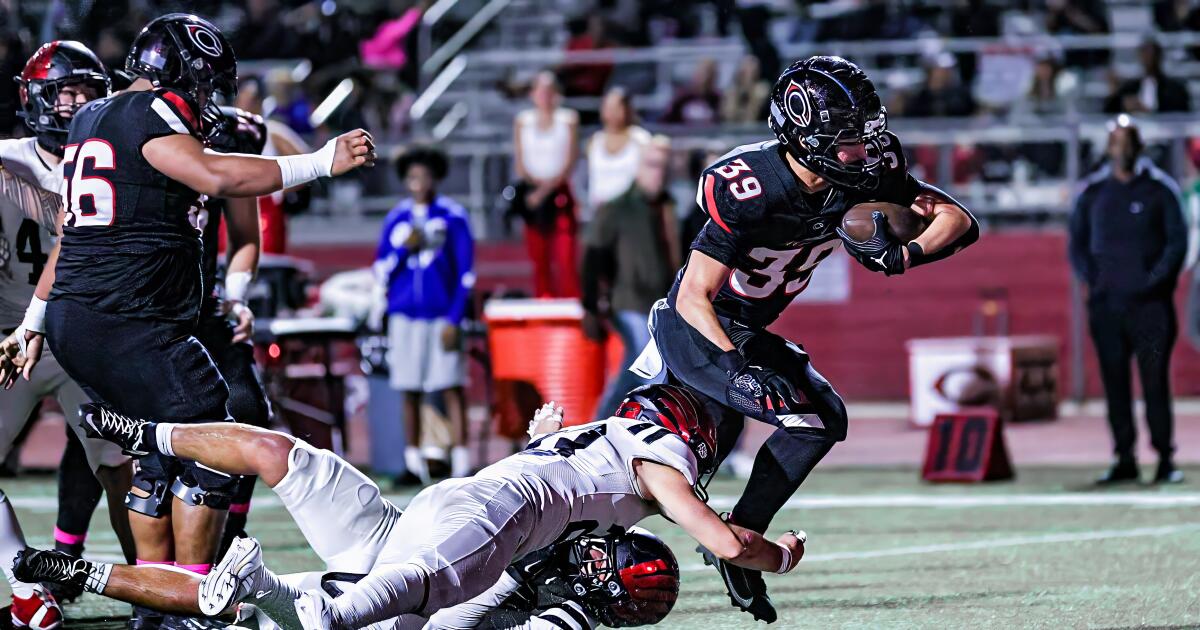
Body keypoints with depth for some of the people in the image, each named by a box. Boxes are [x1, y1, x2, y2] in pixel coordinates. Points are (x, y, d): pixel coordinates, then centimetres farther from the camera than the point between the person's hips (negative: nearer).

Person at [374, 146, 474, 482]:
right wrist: (403, 249, -9)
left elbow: (465, 272, 0)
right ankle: (413, 462, 10)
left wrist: (455, 319, -7)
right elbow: (381, 273, 9)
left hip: (442, 316, -3)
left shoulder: (453, 216, 1)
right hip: (405, 316, 3)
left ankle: (460, 463, -10)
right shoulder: (396, 219, 10)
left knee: (452, 389, -8)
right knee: (410, 392, 4)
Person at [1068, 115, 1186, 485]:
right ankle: (1124, 459, 6)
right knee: (1115, 382, 1)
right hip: (1106, 302, 3)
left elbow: (1177, 240, 2)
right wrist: (1090, 280, 1)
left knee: (1155, 381, -8)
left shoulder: (1159, 188, 4)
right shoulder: (1092, 192, 12)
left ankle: (1165, 458, -5)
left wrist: (1157, 280, -9)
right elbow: (1078, 243, 16)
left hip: (1150, 302, -3)